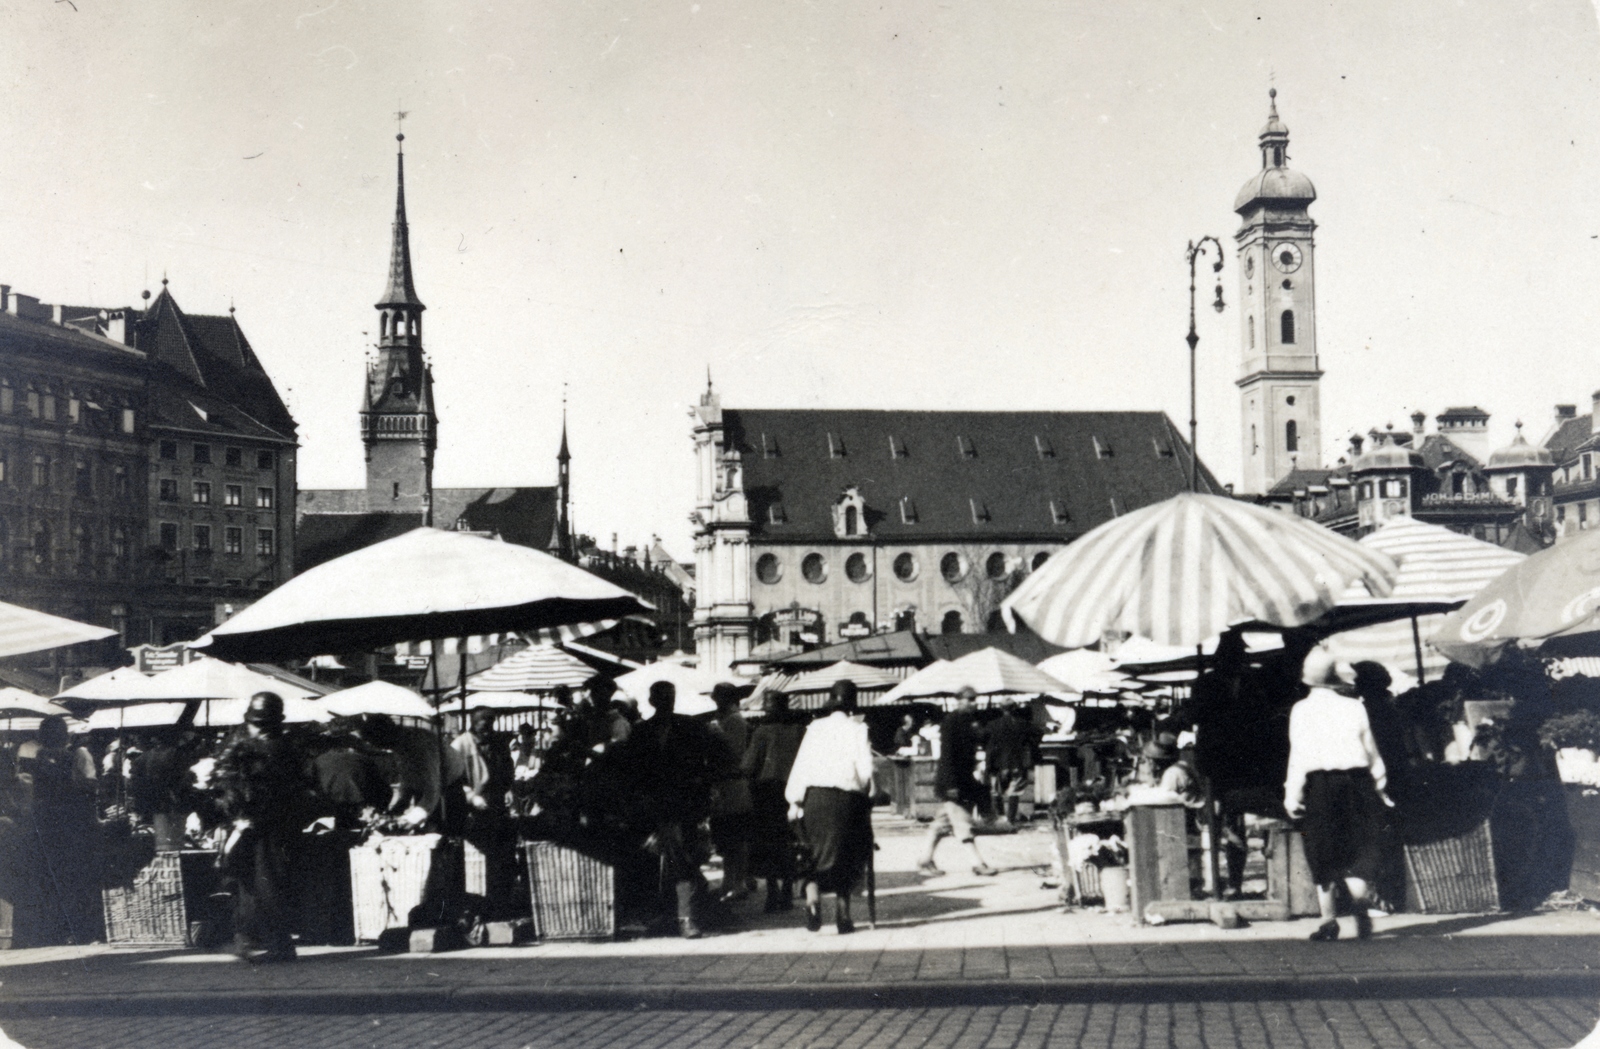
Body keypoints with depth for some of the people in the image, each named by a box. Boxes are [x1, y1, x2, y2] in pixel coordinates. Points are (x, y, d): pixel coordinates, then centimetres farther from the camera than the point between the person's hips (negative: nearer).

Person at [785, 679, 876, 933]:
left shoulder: (815, 728, 6)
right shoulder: (857, 730, 0)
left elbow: (801, 765, 4)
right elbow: (865, 769, -5)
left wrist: (795, 801, 7)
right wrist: (867, 797, 10)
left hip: (814, 797, 1)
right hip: (846, 798, -1)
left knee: (816, 854, 9)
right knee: (846, 855, 11)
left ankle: (812, 896, -16)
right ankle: (842, 912, 12)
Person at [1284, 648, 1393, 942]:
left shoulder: (1302, 709, -3)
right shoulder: (1354, 707, 5)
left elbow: (1299, 753, -7)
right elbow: (1371, 750, 9)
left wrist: (1292, 794, -4)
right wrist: (1379, 785, 20)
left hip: (1320, 785, -2)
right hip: (1356, 782, 2)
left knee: (1323, 855, 6)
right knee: (1359, 851, 8)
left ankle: (1328, 920, 5)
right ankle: (1359, 898, -19)